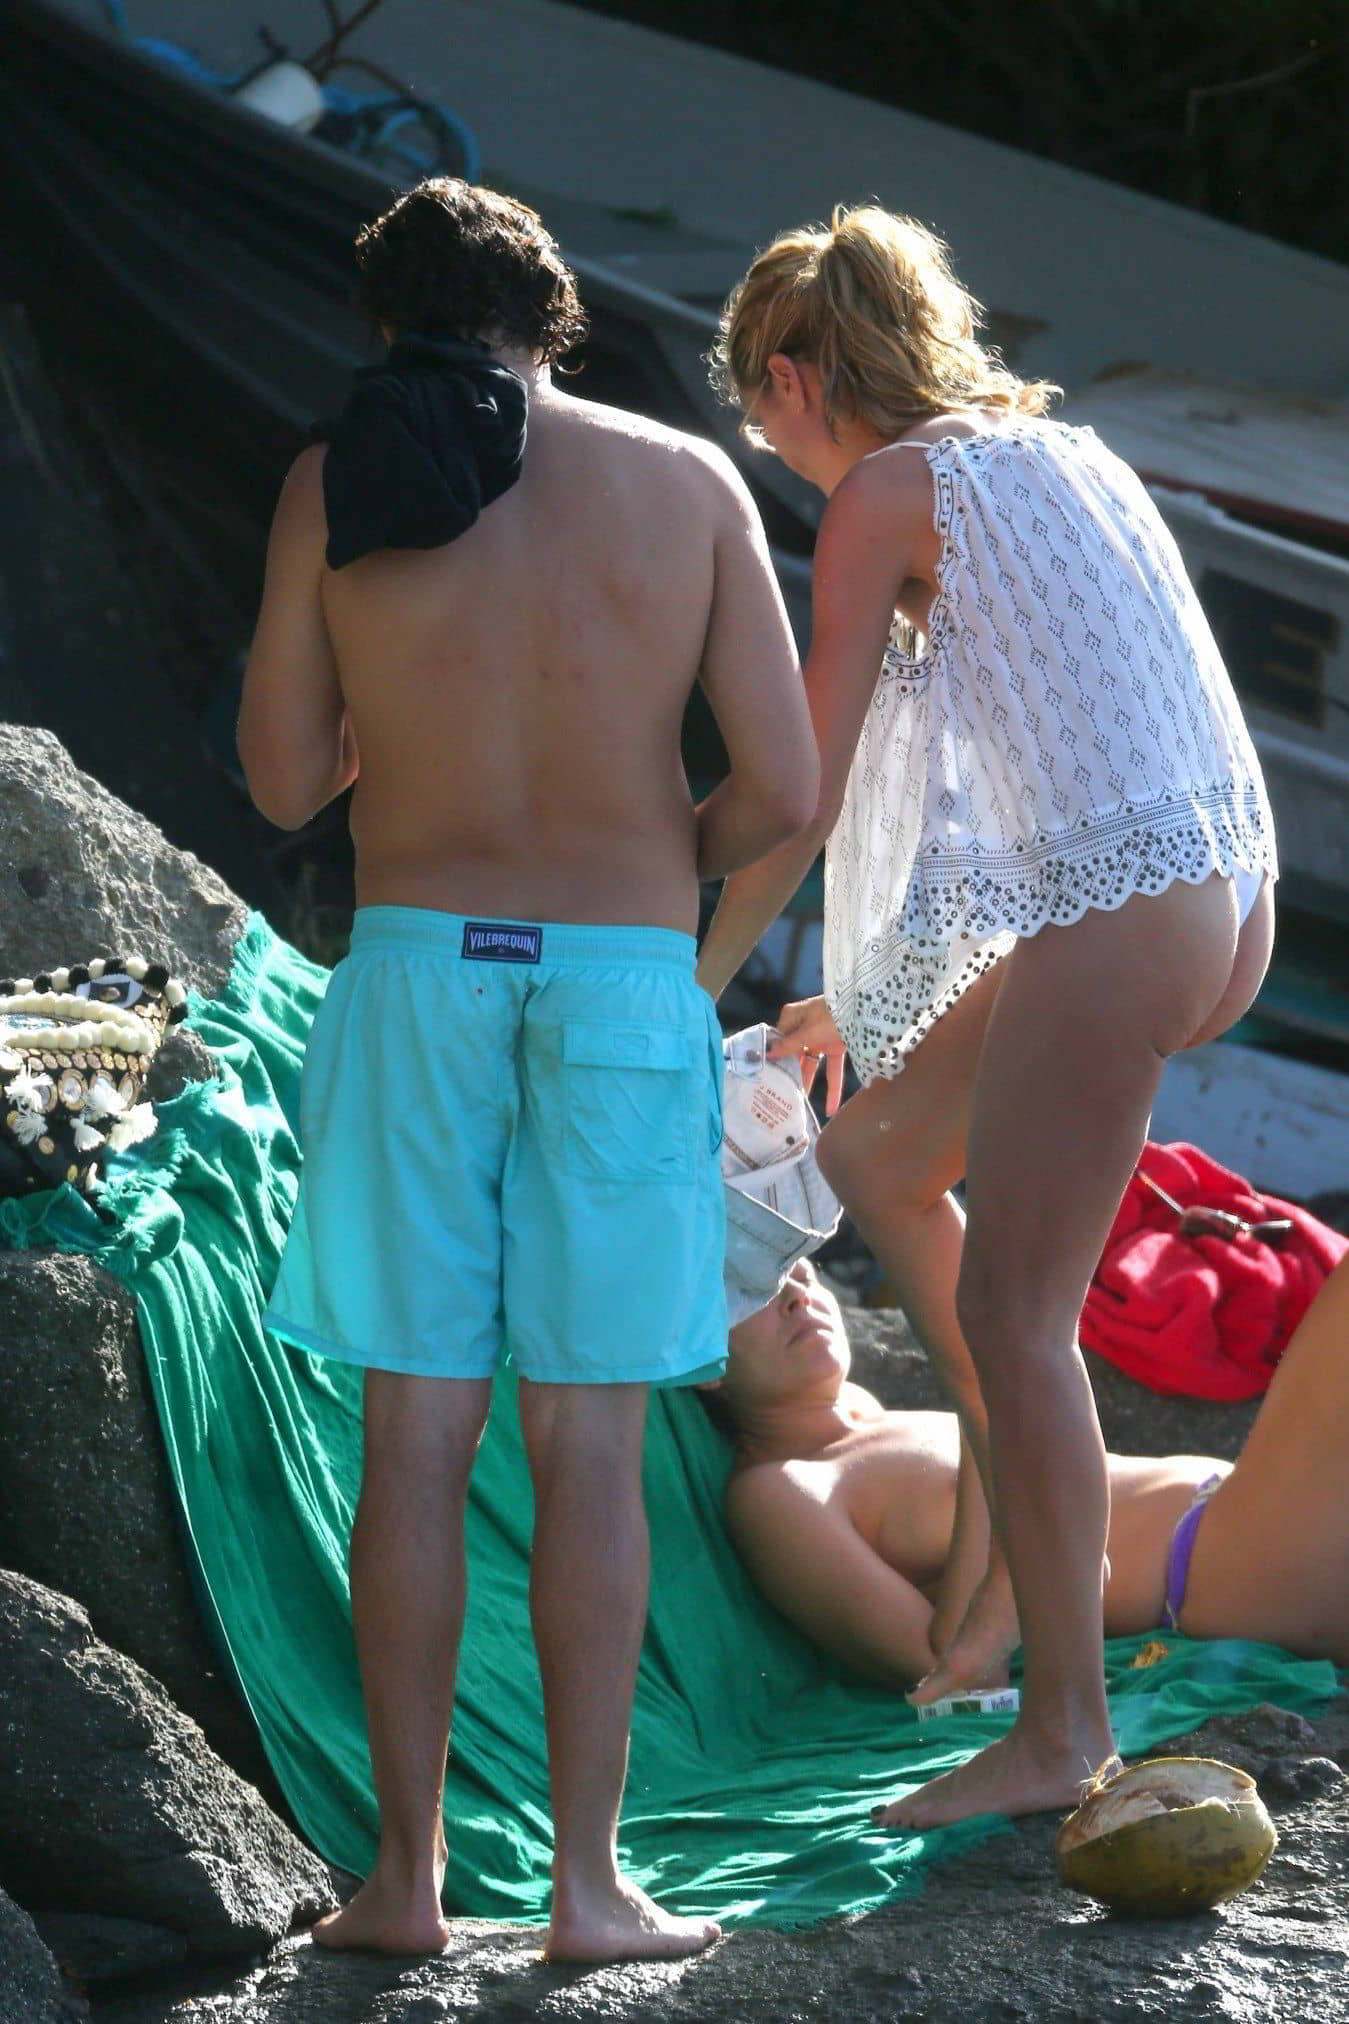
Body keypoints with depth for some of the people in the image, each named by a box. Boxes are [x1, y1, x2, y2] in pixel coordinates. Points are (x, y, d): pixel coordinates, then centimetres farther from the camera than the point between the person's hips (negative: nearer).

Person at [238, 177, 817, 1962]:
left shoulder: (333, 491, -1)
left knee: (417, 1433, 6)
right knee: (587, 1443, 3)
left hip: (417, 972, 0)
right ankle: (588, 1882, 3)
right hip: (625, 980, 0)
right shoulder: (689, 483, 0)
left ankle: (408, 1872, 7)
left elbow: (285, 782, 5)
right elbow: (784, 786, -4)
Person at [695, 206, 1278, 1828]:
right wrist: (879, 997, 30)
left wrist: (699, 984, 6)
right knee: (875, 1155, 21)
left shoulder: (886, 492, -3)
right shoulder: (1051, 450, 22)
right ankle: (1017, 1512, 20)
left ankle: (1066, 1731, -2)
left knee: (1011, 1315, -4)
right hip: (1216, 896, 9)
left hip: (1119, 909, -9)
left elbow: (806, 790, -5)